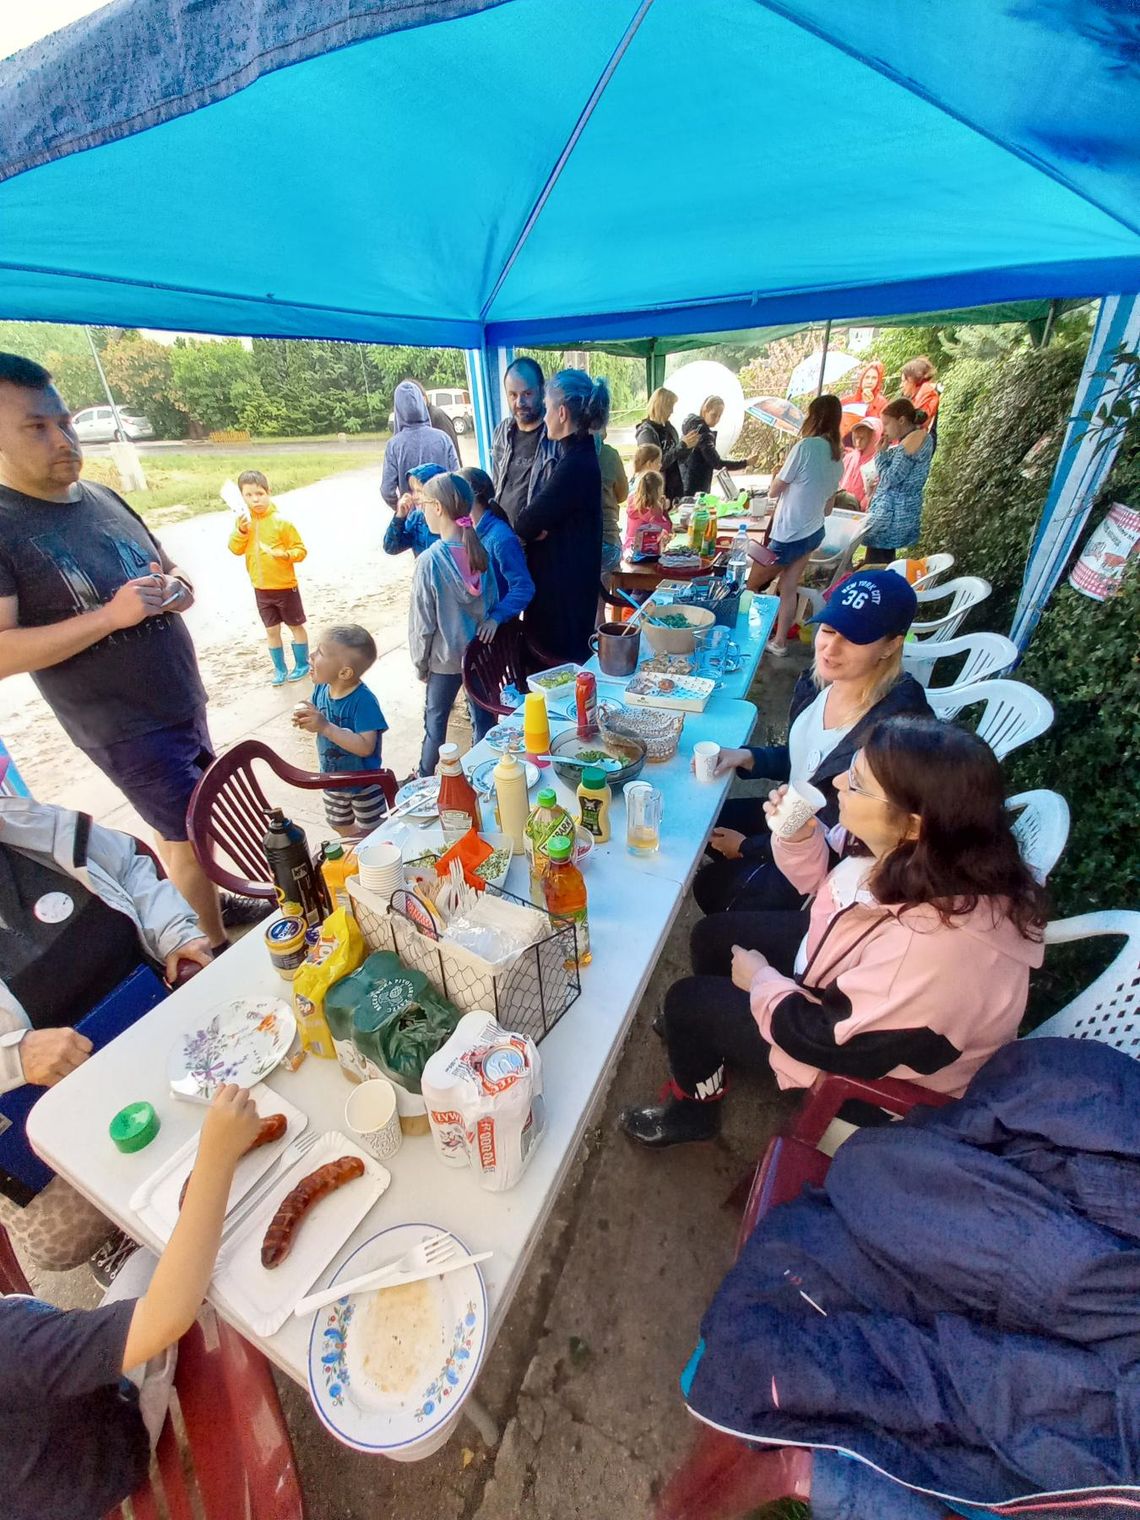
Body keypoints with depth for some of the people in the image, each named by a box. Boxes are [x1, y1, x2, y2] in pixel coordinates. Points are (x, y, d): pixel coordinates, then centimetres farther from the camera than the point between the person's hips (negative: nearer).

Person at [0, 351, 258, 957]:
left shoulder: (103, 498, 8)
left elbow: (166, 568, 19)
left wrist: (178, 589, -5)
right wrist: (110, 615, -27)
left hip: (184, 703, 7)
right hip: (125, 728, -6)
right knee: (188, 835, 2)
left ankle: (213, 902, 40)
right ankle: (216, 952, 20)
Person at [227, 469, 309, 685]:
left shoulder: (281, 521, -14)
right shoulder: (243, 520, -1)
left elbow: (301, 550, -11)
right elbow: (235, 549, -2)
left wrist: (285, 554, -29)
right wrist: (241, 531, -18)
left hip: (285, 586, -4)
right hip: (260, 588, 4)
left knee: (295, 626, 10)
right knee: (271, 630, 12)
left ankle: (302, 665, 26)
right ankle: (279, 669, 25)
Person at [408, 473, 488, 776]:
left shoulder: (429, 561, -20)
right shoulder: (480, 552, -6)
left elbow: (423, 623, -14)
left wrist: (420, 664, 0)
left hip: (445, 658, -4)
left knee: (435, 720, 12)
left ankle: (425, 780, 31)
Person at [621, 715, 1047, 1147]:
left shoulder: (934, 940, -42)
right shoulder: (910, 854, -19)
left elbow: (836, 1041, -29)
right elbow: (826, 885, 1)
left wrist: (761, 979, -14)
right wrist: (798, 836, -19)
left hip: (874, 1072, -7)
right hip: (841, 989, 7)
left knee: (688, 1000, 0)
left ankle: (694, 1112, 32)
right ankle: (712, 1035, 43)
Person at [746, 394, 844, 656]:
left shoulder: (806, 446, -17)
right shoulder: (838, 456, 8)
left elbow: (774, 490, -8)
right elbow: (828, 506, 15)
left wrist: (779, 474, 10)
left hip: (789, 534, -8)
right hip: (813, 532, 8)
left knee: (751, 585, 7)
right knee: (788, 588, 15)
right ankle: (779, 642, 21)